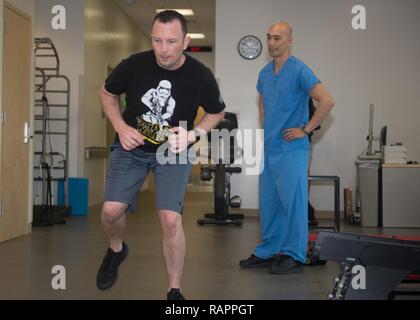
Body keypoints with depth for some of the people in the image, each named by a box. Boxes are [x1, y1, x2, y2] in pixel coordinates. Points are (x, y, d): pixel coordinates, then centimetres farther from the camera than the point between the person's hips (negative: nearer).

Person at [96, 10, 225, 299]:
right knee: (111, 210, -9)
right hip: (131, 147, 1)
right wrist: (121, 127, -13)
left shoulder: (201, 77, -19)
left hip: (173, 151, -1)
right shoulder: (134, 65, -18)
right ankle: (116, 250, 29)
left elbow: (217, 112, 2)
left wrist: (193, 134, -17)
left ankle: (175, 291, 3)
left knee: (171, 218, -15)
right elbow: (107, 94, 3)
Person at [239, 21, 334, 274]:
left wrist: (306, 129, -16)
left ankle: (295, 257, 9)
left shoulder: (299, 71, -12)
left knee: (293, 202, -1)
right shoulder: (265, 73, 12)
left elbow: (327, 101, -20)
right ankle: (267, 252, 24)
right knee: (268, 202, 13)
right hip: (269, 148, 8)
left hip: (291, 149, -8)